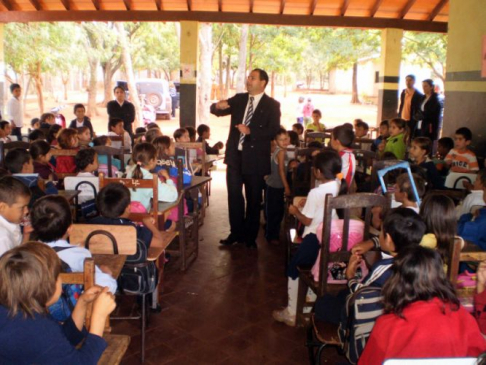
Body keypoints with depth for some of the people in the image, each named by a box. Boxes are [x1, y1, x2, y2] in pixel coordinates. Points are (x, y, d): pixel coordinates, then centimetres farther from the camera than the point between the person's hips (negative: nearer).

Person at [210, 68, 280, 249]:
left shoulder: (272, 105, -4)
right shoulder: (239, 99, 9)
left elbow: (273, 131, -13)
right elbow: (217, 111, 4)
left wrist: (250, 131, -23)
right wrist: (218, 106, -19)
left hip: (255, 157, -4)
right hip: (235, 155, 4)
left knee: (253, 199, 8)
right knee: (234, 196, 7)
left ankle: (250, 236, 21)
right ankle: (236, 233, 19)